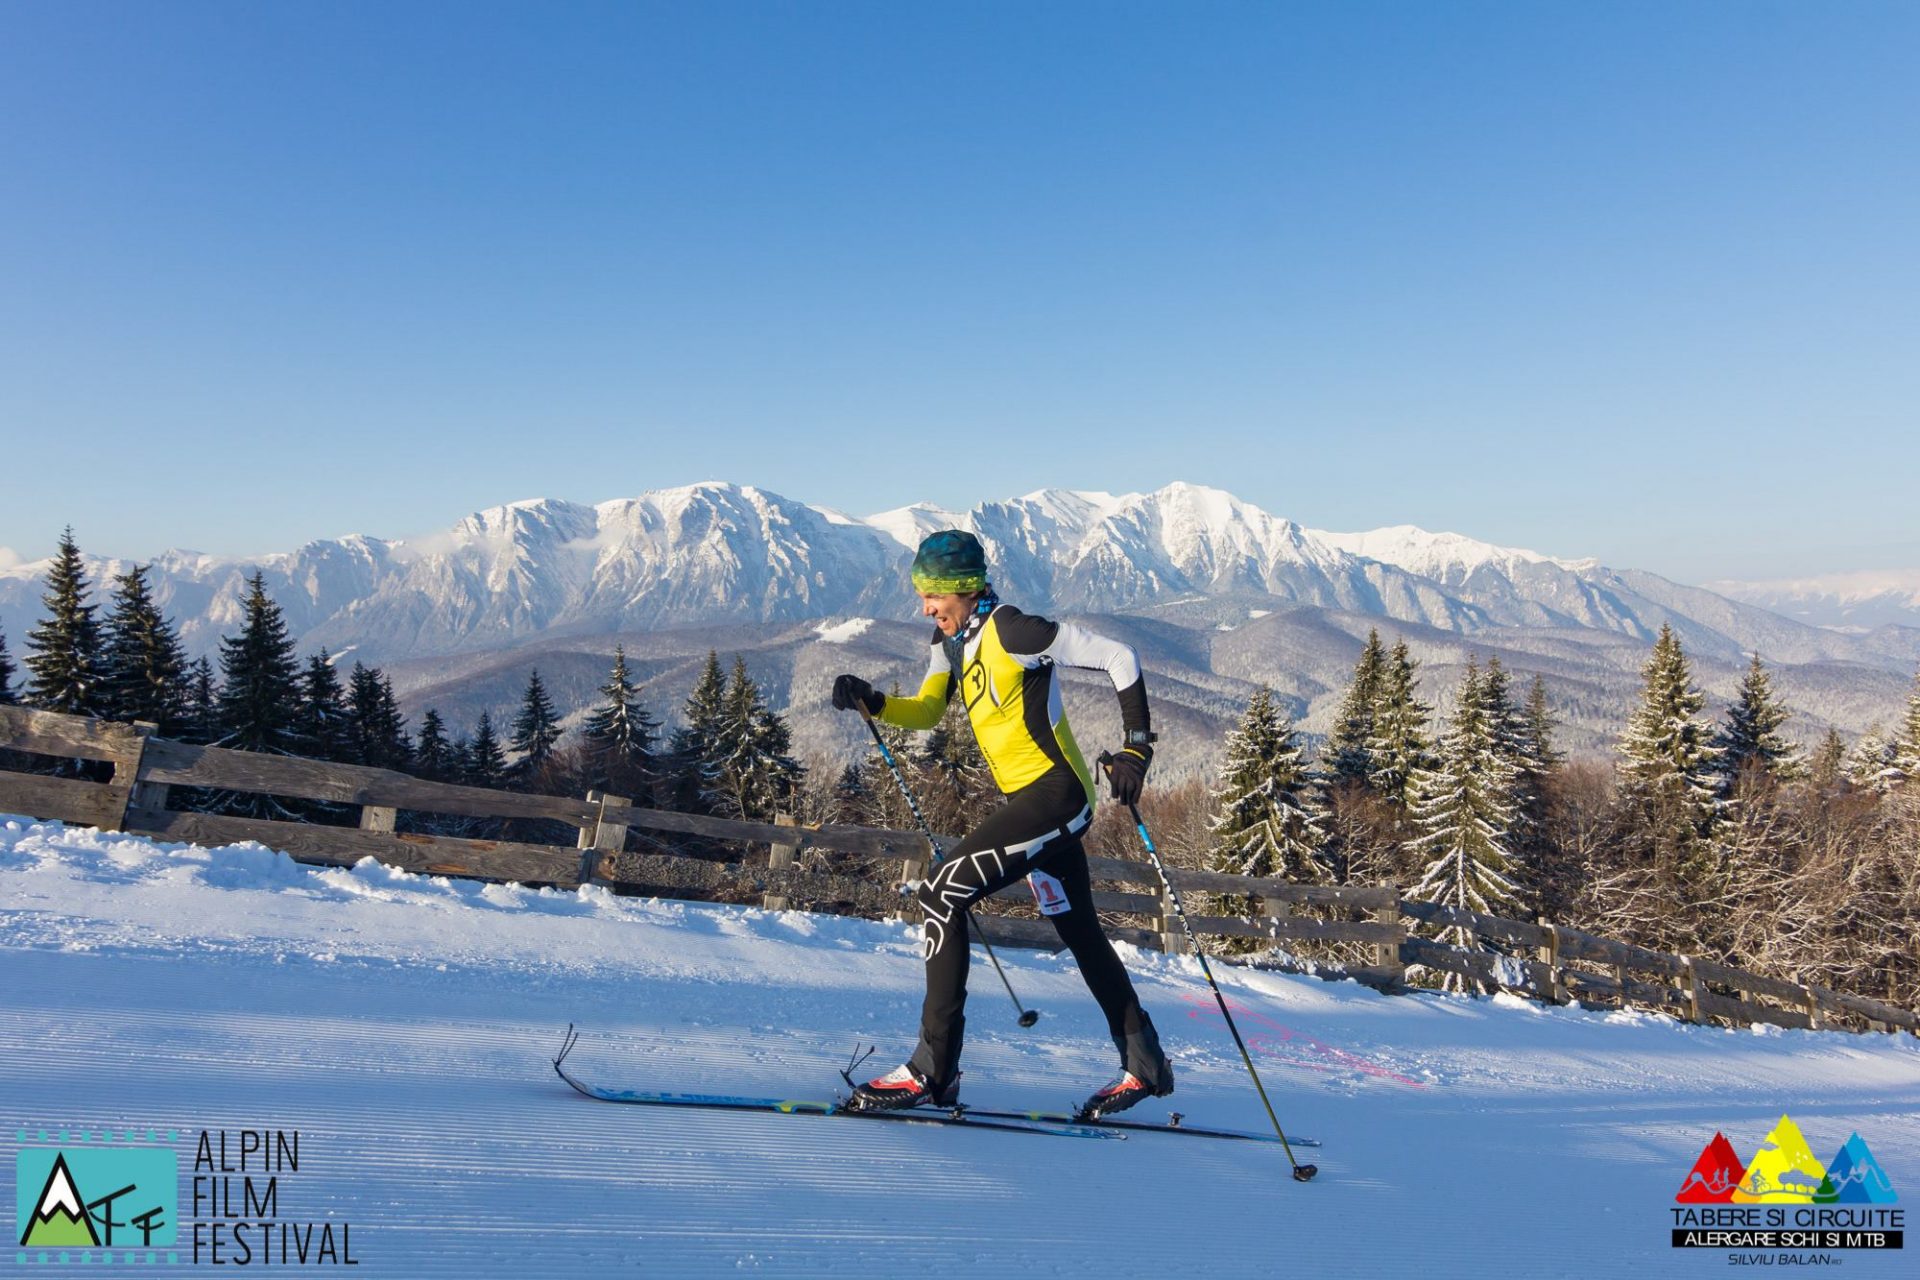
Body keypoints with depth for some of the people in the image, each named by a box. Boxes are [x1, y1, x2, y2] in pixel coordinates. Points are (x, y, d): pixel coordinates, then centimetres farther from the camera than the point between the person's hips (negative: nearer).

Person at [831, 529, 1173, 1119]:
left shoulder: (1011, 631, -16)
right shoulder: (953, 641, 10)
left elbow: (1119, 658, -13)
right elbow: (927, 710, 12)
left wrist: (1137, 747, -14)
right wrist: (872, 703, -7)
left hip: (1056, 792, -10)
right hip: (1034, 801, 10)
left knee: (941, 893, -15)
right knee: (1078, 931, 16)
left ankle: (933, 1070, -10)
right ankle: (1145, 1065, 30)